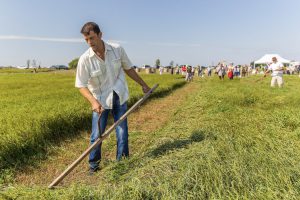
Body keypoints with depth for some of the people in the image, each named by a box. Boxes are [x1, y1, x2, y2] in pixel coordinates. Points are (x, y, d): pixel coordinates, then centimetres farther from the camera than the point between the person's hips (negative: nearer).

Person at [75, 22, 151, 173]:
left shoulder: (118, 50, -7)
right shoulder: (85, 59, -13)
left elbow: (128, 68, 8)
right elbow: (81, 85, -10)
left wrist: (143, 84, 14)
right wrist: (93, 101, -27)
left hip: (119, 98, 2)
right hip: (100, 101, -1)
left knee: (122, 133, 6)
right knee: (96, 135, 2)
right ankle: (93, 165, 24)